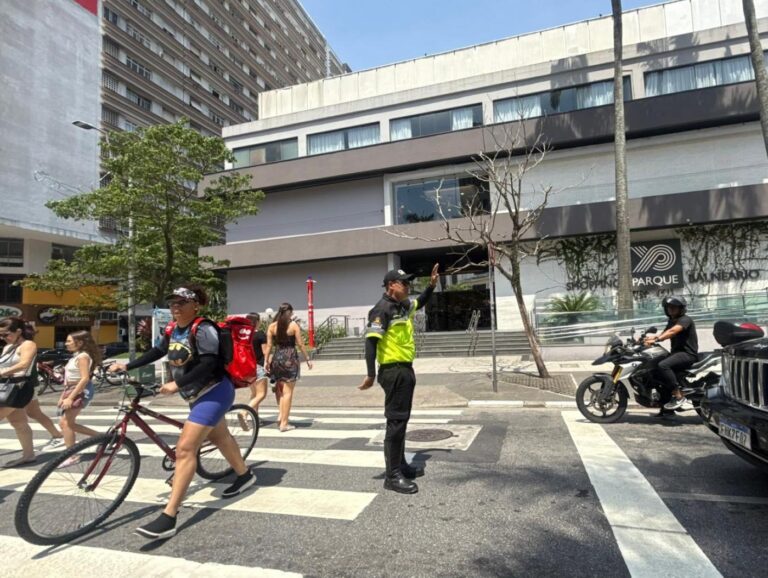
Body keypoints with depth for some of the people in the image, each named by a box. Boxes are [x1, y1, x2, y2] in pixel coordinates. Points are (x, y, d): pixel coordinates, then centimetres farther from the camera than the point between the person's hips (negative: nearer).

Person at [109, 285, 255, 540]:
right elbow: (157, 352, 19)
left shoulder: (203, 329, -21)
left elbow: (208, 365, -30)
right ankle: (244, 475, 46)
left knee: (185, 448, -15)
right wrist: (126, 366, 14)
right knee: (220, 436, 24)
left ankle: (168, 517, -11)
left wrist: (177, 384, -31)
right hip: (198, 394, 10)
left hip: (214, 392, -10)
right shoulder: (174, 331, 5)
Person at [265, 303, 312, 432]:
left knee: (280, 388, 22)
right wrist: (308, 359, 4)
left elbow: (269, 345, 3)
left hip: (277, 358, 4)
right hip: (290, 359, -3)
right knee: (287, 391, 1)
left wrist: (267, 361, 10)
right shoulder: (294, 325, -5)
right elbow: (300, 344, -5)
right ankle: (284, 423, 4)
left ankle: (281, 414, 11)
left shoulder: (272, 326, 3)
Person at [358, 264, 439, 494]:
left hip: (406, 370, 10)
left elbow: (420, 302, 35)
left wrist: (432, 285, 20)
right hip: (393, 372, -10)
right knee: (396, 421, -6)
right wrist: (371, 374, -28)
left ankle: (401, 464, 30)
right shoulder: (383, 309, -16)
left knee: (402, 419, 17)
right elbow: (371, 340, -23)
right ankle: (393, 475, 2)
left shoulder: (404, 306, 11)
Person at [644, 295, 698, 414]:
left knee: (663, 365, -32)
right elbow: (664, 333, 10)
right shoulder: (671, 321, 20)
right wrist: (651, 337, -12)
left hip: (688, 354, -10)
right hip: (676, 352, 10)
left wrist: (655, 339, -42)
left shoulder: (685, 320, -11)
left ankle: (679, 397, -23)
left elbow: (672, 331, -29)